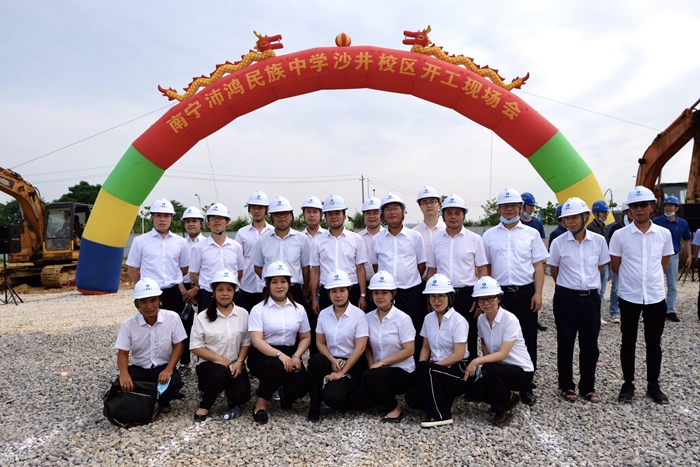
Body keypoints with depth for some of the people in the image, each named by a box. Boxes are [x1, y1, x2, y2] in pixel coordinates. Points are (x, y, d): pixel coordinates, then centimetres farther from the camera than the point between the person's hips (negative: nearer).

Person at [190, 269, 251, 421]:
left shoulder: (243, 314, 3)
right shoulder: (203, 317, -3)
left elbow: (246, 342, 3)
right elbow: (196, 347, -5)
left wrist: (239, 362, -14)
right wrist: (220, 359, -16)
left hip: (235, 365, 2)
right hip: (210, 364, -1)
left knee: (242, 395, -24)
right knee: (222, 373, -36)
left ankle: (232, 401, 15)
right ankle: (204, 406, -9)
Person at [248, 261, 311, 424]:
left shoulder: (298, 309, 7)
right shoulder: (258, 309, -3)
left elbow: (306, 338, 9)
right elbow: (256, 341, -13)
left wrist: (296, 356, -11)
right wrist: (279, 354, -27)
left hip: (289, 354, 3)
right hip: (263, 355, -3)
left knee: (298, 388, -20)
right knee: (278, 366, -36)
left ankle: (285, 391, 19)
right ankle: (261, 404, -13)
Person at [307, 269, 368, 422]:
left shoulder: (359, 314, -10)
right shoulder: (324, 314, 2)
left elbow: (360, 348, -13)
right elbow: (320, 342, 5)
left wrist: (342, 372, -17)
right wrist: (332, 360, -13)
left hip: (353, 364, -4)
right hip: (331, 360, 4)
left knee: (331, 396, -28)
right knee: (316, 360, -32)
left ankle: (346, 401, 10)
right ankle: (315, 407, -14)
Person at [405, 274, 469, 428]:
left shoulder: (459, 321, -14)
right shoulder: (429, 318, 4)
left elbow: (458, 355, -18)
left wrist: (423, 368, -21)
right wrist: (421, 369, -10)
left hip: (458, 370, -5)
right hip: (436, 369, 6)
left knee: (424, 369, -31)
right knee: (412, 399, -15)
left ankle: (441, 415, -16)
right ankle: (443, 398, 11)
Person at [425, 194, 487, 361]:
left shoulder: (475, 239, -1)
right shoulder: (436, 240, 6)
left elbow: (482, 270, -1)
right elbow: (431, 270, 11)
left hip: (466, 295, -2)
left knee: (468, 339, 8)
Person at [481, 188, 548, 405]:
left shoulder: (531, 233, 5)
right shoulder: (489, 235, 7)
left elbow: (538, 265, 3)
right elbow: (485, 268, 7)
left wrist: (538, 293, -6)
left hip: (525, 293, 0)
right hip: (499, 293, 0)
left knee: (528, 341, 6)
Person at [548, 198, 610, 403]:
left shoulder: (599, 241, -2)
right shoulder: (558, 242, -7)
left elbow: (600, 268, 11)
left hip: (591, 297, 2)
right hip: (566, 298, -1)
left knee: (590, 345, 9)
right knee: (565, 345, 7)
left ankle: (588, 387, 24)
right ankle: (567, 386, 21)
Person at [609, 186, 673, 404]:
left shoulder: (664, 234, 0)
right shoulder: (620, 235, -6)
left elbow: (664, 263, 13)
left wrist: (650, 278, 14)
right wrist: (632, 278, 10)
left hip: (656, 297, 2)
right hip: (629, 297, -1)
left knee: (654, 343, 12)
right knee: (628, 343, 9)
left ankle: (653, 385, 26)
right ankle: (628, 384, 21)